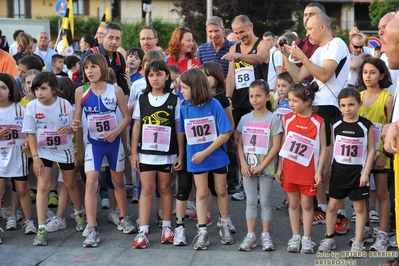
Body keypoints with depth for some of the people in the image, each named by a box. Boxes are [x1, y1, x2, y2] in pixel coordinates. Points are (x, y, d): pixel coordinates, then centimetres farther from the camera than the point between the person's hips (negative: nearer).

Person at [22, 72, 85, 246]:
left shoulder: (65, 105, -16)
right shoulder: (32, 106, -14)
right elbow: (30, 133, -9)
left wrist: (69, 129, -29)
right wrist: (35, 156, -15)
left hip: (64, 150, 0)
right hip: (43, 151, 0)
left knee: (70, 184, 16)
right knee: (43, 187, -9)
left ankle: (79, 214, 43)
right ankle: (41, 229, -6)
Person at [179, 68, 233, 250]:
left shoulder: (214, 105, -17)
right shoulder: (184, 108, -8)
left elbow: (225, 134, -17)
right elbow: (183, 133, 4)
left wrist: (205, 152, -18)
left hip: (217, 156, -2)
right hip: (196, 158, 2)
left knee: (221, 191, 12)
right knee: (201, 193, 7)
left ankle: (224, 226, 28)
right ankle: (202, 232, 13)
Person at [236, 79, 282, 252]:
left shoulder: (273, 119, -6)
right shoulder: (245, 119, 5)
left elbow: (276, 146, -9)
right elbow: (240, 144, 5)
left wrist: (262, 166, -14)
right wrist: (243, 164, -8)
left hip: (266, 168, -3)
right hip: (248, 168, 3)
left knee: (265, 202, 5)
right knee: (251, 201, 7)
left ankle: (265, 235, 13)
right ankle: (250, 235, 11)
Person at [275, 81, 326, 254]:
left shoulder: (318, 122, -8)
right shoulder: (287, 119, -1)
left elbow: (323, 148, -4)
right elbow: (283, 145, 4)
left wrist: (319, 171, -8)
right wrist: (280, 168, 3)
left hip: (308, 170, -2)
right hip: (289, 169, 2)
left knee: (307, 204, 6)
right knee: (293, 203, 11)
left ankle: (306, 238, 16)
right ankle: (295, 237, 20)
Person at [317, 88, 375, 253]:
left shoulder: (366, 125, -7)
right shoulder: (335, 124, -1)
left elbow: (371, 150, -4)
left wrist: (366, 172, -10)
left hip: (357, 171, -2)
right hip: (338, 170, 2)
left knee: (359, 207, 6)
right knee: (332, 205, 8)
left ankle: (358, 242, 12)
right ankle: (329, 238, 21)